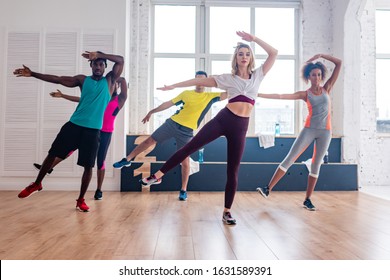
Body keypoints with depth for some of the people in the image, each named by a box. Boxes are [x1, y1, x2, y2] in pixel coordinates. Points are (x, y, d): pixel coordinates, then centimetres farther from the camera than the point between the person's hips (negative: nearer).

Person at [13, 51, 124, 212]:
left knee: (88, 166, -1)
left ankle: (81, 200, 15)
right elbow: (58, 79, 8)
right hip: (74, 124, 2)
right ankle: (37, 184, 30)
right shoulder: (83, 80, 11)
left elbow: (120, 60, -3)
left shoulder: (109, 81, 7)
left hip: (93, 130, -2)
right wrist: (32, 74, 4)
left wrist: (99, 54, -9)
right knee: (52, 153, 6)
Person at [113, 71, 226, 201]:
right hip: (172, 123, 2)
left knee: (185, 161, -4)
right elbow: (169, 103, 9)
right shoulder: (186, 93, 6)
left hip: (187, 131, -2)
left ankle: (183, 190, 12)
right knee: (149, 141, 6)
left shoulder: (210, 96, 3)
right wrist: (152, 111, 10)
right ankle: (127, 160, 25)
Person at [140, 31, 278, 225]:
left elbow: (274, 53, 8)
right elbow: (199, 81, 6)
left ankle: (227, 211, 15)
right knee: (191, 146, -6)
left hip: (240, 126, 1)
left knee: (232, 171, 4)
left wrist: (254, 38, 1)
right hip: (223, 119, 0)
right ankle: (158, 175, 7)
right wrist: (173, 86, 3)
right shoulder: (228, 78, 8)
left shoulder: (257, 75, 13)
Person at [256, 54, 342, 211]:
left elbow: (338, 64, 9)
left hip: (325, 132, 2)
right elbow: (281, 96, -5)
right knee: (289, 159, -8)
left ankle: (307, 199, 12)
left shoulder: (327, 88, 8)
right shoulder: (305, 94, 3)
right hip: (309, 130, -1)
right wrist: (259, 95, -12)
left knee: (316, 165, 4)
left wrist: (320, 55, 6)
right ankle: (268, 189, -7)